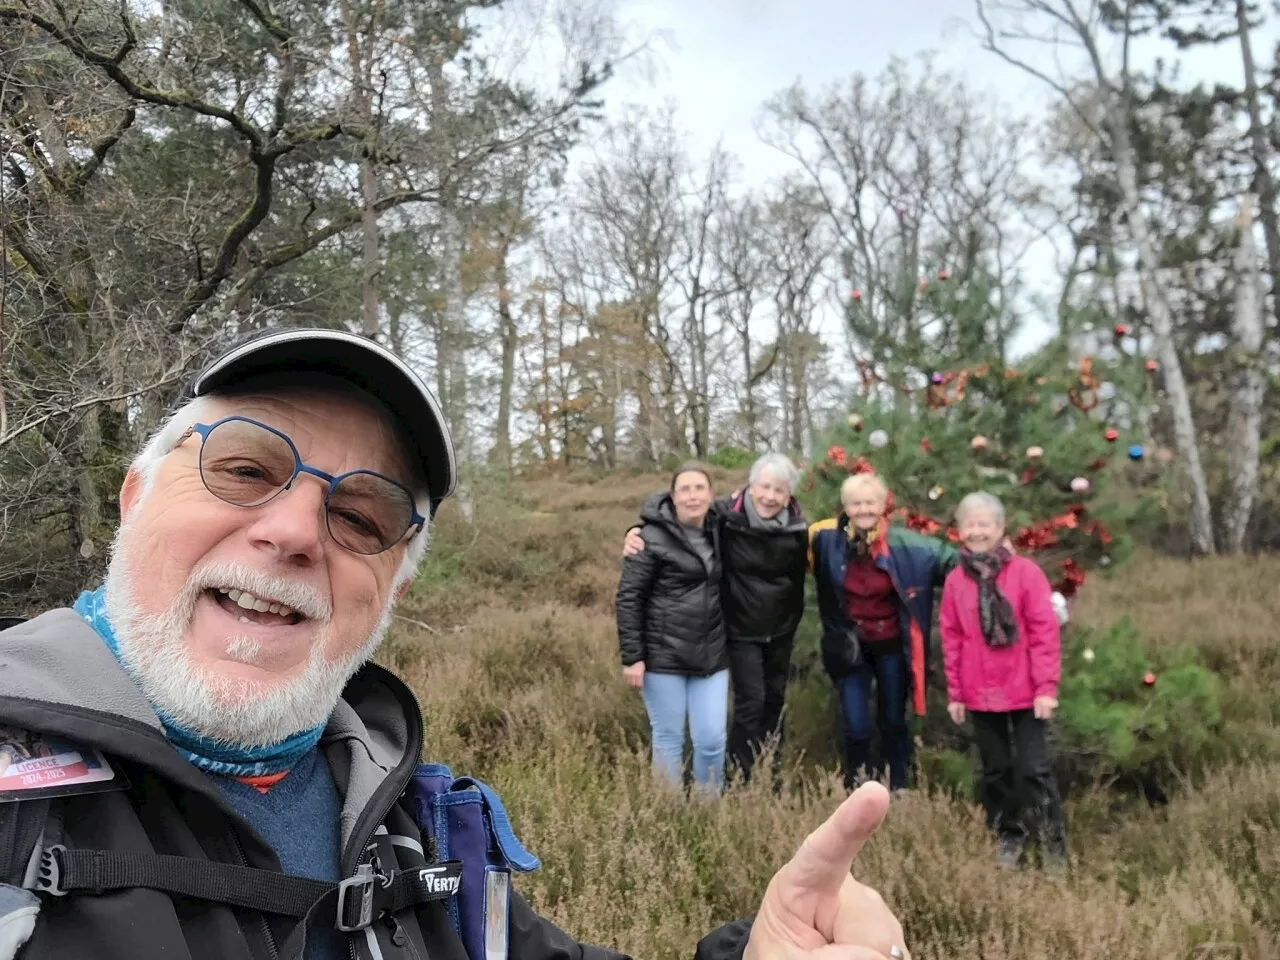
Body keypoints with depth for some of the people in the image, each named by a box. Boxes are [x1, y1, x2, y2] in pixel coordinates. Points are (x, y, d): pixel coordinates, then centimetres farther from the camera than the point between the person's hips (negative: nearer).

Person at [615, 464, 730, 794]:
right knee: (668, 738, 7)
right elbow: (628, 598, -9)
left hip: (711, 656, 5)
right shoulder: (653, 538, -9)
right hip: (663, 656, -4)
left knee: (712, 739, 6)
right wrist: (632, 656, -13)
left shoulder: (718, 534, 9)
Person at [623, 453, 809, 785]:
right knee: (751, 703, -6)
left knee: (775, 701, 16)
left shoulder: (796, 527, -8)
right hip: (742, 631, -4)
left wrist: (793, 622, 11)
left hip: (780, 632, 5)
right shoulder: (726, 515, -21)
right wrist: (637, 532, -30)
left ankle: (772, 777, 34)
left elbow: (798, 578, 7)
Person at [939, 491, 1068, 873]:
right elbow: (951, 640, 4)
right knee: (995, 769, 14)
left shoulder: (1026, 572, -7)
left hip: (1024, 691, -3)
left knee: (1034, 768, 1)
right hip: (979, 694, 3)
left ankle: (1054, 842, 16)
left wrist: (1046, 687, -10)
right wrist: (955, 693, 5)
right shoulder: (955, 580, 1)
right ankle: (1009, 836, 30)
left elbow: (1044, 632, -8)